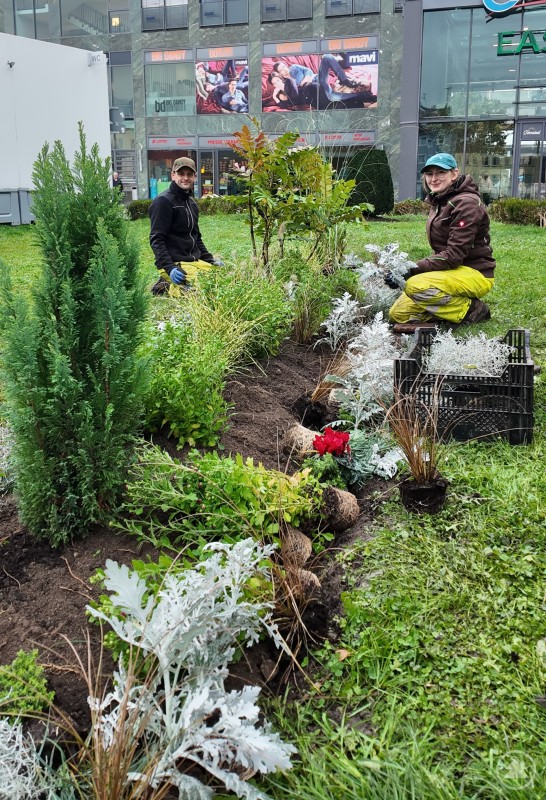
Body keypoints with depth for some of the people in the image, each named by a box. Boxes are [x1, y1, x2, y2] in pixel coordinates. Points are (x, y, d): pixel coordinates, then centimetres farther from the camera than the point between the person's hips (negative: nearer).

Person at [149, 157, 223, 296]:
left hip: (196, 261, 9)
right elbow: (156, 239, -15)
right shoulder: (163, 201, -9)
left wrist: (210, 259, 17)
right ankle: (166, 287, -5)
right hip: (176, 265, -9)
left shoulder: (191, 202, 19)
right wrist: (169, 268, -26)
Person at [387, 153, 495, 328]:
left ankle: (471, 310, -13)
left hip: (474, 274, -9)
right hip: (450, 271, 9)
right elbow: (441, 250, 12)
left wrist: (412, 270, -26)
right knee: (398, 314, -2)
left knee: (415, 286, -33)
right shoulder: (439, 202, 12)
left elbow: (454, 254, -23)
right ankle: (457, 305, 7)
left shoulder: (466, 203, -16)